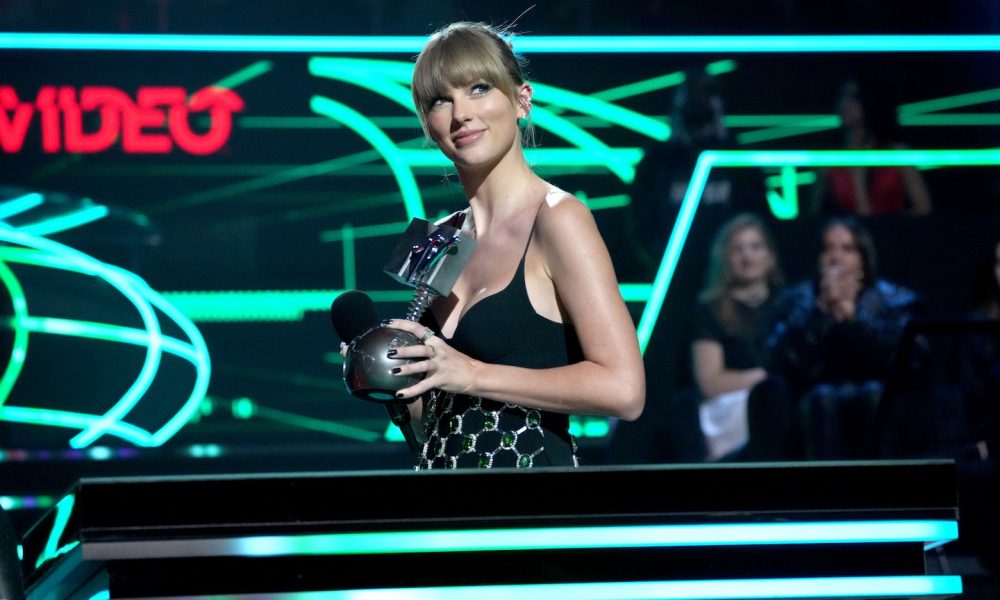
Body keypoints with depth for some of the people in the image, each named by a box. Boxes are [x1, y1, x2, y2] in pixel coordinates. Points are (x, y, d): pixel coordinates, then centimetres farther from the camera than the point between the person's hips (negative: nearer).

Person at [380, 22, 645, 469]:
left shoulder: (557, 219, -9)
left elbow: (623, 389, -19)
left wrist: (474, 374, -16)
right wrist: (390, 381, 0)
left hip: (530, 464, -5)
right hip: (439, 467, 5)